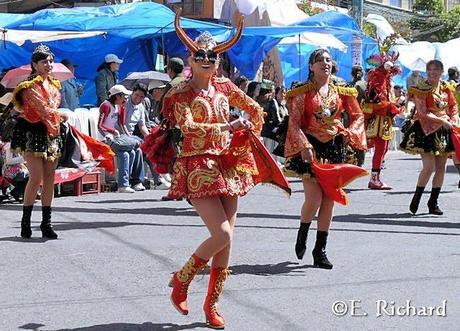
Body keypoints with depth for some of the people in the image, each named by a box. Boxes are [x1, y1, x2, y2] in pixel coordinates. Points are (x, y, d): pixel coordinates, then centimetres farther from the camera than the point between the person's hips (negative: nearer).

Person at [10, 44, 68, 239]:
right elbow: (44, 109, -13)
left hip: (51, 134, 7)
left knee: (49, 178, 3)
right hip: (33, 133, -7)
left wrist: (56, 117, 0)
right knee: (36, 178, -12)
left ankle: (46, 223, 7)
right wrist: (62, 115, 1)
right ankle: (25, 221, -1)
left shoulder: (53, 85, 16)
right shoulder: (30, 86, -7)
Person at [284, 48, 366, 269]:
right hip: (310, 147, -4)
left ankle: (320, 249, 13)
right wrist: (305, 146, -20)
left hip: (334, 147, 4)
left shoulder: (341, 92, 9)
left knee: (329, 200, 3)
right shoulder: (302, 93, -2)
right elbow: (294, 122, -8)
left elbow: (358, 115, 15)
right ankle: (302, 234, 18)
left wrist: (350, 132, -3)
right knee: (314, 198, -13)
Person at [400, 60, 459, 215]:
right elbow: (423, 113, -12)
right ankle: (416, 199, 3)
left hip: (445, 131, 5)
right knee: (429, 166, -12)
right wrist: (442, 121, -19)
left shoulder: (447, 88, 9)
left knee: (441, 167, 4)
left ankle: (433, 202, 12)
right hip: (427, 130, -5)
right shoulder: (421, 89, -6)